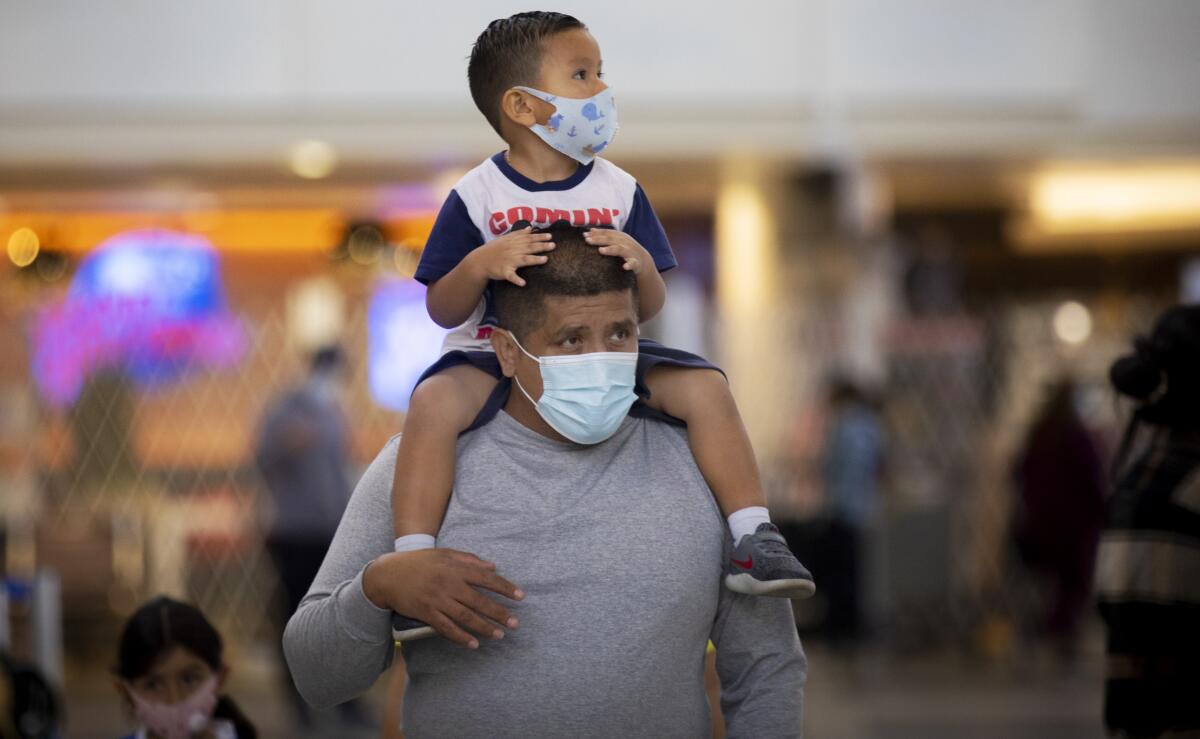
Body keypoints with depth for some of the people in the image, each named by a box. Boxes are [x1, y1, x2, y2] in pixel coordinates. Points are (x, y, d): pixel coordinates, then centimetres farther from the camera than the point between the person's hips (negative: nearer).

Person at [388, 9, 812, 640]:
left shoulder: (619, 192, 6)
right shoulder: (478, 197, -2)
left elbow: (648, 309, 5)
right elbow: (442, 311, -2)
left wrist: (642, 264, -18)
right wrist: (480, 264, -23)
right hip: (497, 354, -3)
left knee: (704, 386, -18)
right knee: (435, 400, -34)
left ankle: (752, 539, -13)